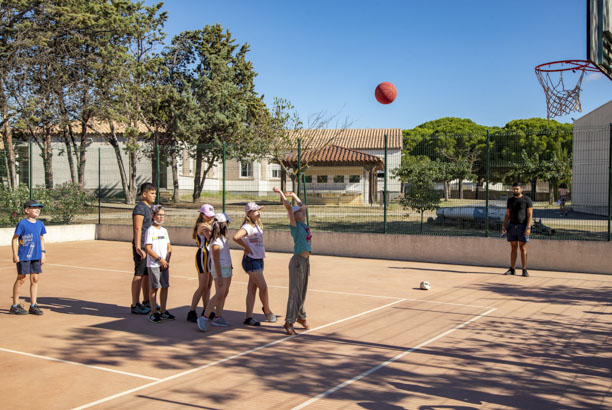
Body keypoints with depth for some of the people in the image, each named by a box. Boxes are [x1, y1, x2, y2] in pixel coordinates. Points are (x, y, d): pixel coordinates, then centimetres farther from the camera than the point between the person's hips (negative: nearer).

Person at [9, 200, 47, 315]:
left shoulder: (40, 224, 8)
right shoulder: (22, 223, -10)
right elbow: (14, 239, -8)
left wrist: (43, 253, 11)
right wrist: (15, 255, -13)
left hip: (36, 256, 6)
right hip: (23, 256, -6)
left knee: (35, 279, 6)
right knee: (21, 279, 1)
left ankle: (33, 305, 14)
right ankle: (14, 306, 13)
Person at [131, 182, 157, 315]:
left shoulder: (150, 208, 16)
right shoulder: (140, 208, -13)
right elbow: (137, 229, -19)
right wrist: (138, 248, -24)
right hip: (141, 247, -9)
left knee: (147, 274, 16)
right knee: (139, 275, -5)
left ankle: (146, 302, 27)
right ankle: (135, 305, 0)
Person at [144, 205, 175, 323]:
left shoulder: (164, 230, 12)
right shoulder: (150, 230, -8)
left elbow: (169, 248, 14)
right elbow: (148, 248, -13)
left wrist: (167, 260, 0)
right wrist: (159, 259, -15)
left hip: (165, 264, 6)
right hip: (153, 264, -6)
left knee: (165, 287, 8)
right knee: (154, 288, -1)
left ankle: (163, 311, 19)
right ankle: (154, 313, 7)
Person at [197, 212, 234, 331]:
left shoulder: (223, 238, 11)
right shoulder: (215, 241, -17)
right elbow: (216, 260, -20)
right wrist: (219, 276, -21)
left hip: (227, 268, 9)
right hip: (220, 269, -9)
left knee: (224, 293, 10)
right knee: (219, 294, -14)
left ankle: (218, 317, 15)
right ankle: (204, 318, -14)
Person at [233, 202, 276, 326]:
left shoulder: (257, 225, 12)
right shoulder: (248, 226, -16)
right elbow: (236, 237, -32)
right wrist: (246, 247, -19)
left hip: (259, 260, 9)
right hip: (251, 260, -9)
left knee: (252, 289, 9)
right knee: (263, 287, -4)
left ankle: (249, 317, 13)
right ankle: (267, 311, 16)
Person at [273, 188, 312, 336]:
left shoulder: (303, 225, 12)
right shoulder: (295, 225, -8)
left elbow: (302, 206, 27)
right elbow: (289, 207, -18)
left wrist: (293, 195, 33)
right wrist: (280, 193, -17)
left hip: (305, 261, 8)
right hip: (297, 261, -8)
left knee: (302, 291, 18)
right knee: (295, 292, -6)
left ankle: (300, 316, 31)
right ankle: (289, 322, -2)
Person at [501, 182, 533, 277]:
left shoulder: (527, 199, -3)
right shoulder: (510, 200, 12)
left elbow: (530, 214, -8)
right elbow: (507, 215, 14)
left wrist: (528, 227, -17)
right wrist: (504, 226, 3)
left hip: (522, 226, -4)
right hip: (512, 226, 4)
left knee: (523, 249, -3)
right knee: (513, 248, 7)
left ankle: (524, 270, 1)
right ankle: (512, 269, 11)